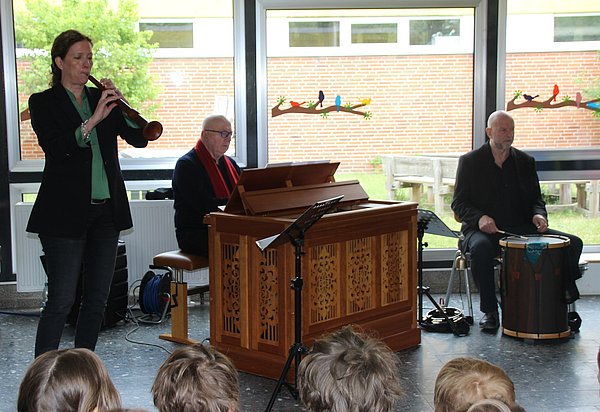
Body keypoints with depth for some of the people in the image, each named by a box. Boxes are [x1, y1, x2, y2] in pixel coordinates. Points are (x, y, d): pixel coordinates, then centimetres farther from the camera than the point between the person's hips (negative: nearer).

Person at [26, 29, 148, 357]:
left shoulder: (101, 98, 12)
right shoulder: (43, 102, 0)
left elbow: (139, 139, 3)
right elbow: (55, 148, -17)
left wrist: (120, 105, -12)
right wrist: (93, 120, -26)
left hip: (107, 210, 5)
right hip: (66, 213, -5)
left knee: (97, 299, 9)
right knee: (61, 301, -7)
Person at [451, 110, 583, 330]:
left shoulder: (525, 162, 13)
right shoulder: (470, 161, 2)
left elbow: (536, 198, 17)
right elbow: (459, 203, -1)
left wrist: (538, 214, -8)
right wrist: (479, 218, -22)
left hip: (521, 228, 4)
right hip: (484, 229, -3)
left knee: (573, 243, -15)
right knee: (481, 248, -40)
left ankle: (565, 295, -1)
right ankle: (489, 311, -25)